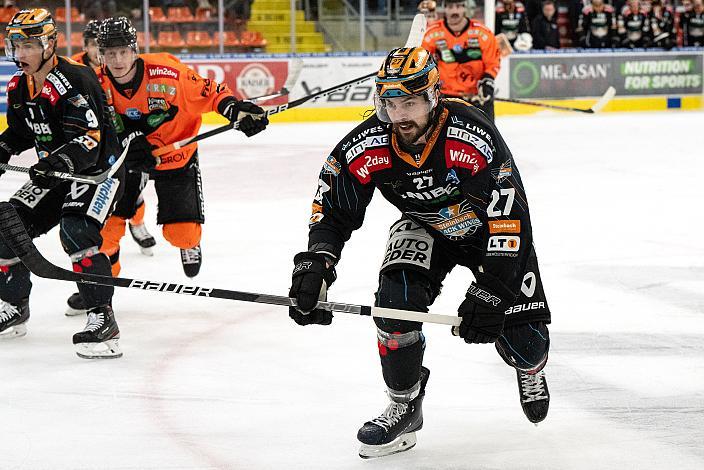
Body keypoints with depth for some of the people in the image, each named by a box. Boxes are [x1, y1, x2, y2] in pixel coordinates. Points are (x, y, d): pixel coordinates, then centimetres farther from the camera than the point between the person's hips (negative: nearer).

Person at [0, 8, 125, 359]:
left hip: (99, 168, -9)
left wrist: (60, 162, -46)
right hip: (53, 172, 9)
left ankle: (103, 319, -29)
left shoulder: (72, 80, -24)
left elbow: (89, 138, -32)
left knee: (77, 231, -30)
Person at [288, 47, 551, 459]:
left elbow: (510, 218, -35)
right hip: (424, 228, 3)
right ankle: (404, 405, 0)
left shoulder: (474, 138, -37)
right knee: (395, 304, -23)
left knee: (520, 337, -8)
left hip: (489, 225, -3)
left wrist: (490, 293, -39)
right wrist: (314, 265, -30)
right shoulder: (366, 146, -25)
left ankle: (531, 370, 33)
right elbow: (332, 212, -14)